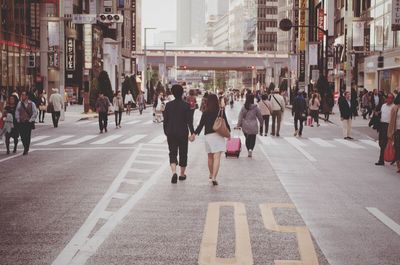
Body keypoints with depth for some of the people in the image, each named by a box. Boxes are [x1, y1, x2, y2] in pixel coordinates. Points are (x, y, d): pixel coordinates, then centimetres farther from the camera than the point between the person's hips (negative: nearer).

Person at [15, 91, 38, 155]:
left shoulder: (31, 104, -3)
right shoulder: (19, 103, 6)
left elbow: (35, 113, -1)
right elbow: (17, 112, 12)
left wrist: (31, 120, -7)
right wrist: (18, 119, 3)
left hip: (28, 123, -3)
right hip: (21, 123, 3)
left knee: (27, 136, -5)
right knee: (22, 137, 3)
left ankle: (26, 150, 5)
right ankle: (26, 148, 23)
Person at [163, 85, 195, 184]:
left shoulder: (168, 105, -1)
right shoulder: (185, 105, -8)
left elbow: (165, 120, 4)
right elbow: (189, 120, -11)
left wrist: (166, 132, 14)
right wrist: (192, 132, -9)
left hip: (171, 133, 1)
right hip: (183, 133, -1)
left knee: (172, 153, 3)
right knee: (183, 153, 13)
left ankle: (174, 172, -20)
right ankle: (182, 174, 22)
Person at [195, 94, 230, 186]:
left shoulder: (205, 113, -2)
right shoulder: (221, 111, -2)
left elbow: (201, 125, -3)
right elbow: (226, 123, 3)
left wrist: (195, 133, 6)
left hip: (208, 136, 2)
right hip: (219, 136, -2)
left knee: (210, 157, 19)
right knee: (217, 157, -8)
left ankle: (211, 174, 38)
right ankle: (214, 177, -20)